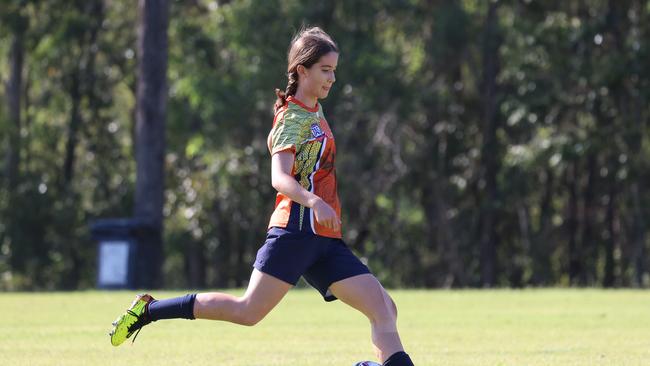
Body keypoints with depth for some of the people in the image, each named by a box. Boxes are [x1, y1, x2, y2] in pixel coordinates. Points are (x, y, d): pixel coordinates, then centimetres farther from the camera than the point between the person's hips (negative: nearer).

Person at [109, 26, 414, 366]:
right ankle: (148, 309, 1)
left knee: (384, 309, -3)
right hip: (296, 229, -8)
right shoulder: (293, 118, -8)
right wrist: (314, 202, -42)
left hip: (325, 241, 8)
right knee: (248, 311, -11)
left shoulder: (313, 113, 18)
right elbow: (279, 178, -23)